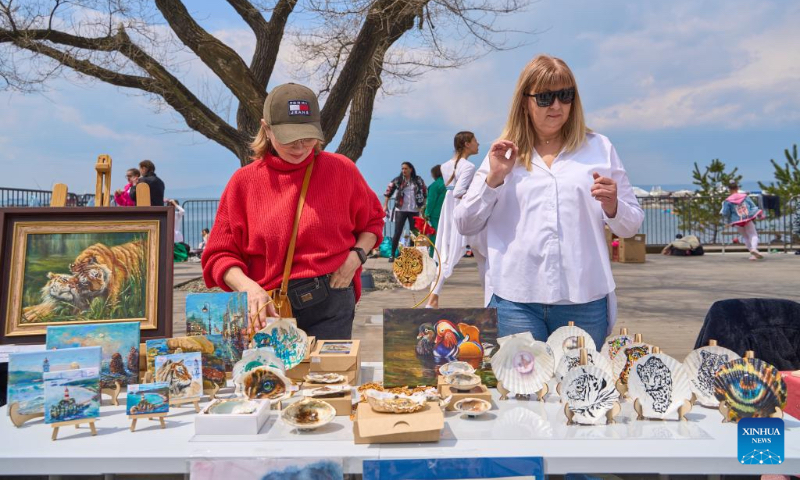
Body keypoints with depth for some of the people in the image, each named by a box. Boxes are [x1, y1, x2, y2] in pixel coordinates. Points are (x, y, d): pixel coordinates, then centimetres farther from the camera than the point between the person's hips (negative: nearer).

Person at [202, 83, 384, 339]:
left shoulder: (340, 170, 1)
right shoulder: (244, 182, 0)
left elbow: (373, 220, 16)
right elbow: (220, 255, 2)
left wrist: (356, 256, -3)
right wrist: (248, 287, -17)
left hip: (331, 308, 0)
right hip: (270, 309, 0)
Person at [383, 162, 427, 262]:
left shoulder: (418, 180, 3)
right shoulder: (397, 180, -1)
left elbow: (425, 192, 11)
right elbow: (388, 192, 0)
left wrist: (423, 206, 6)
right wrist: (385, 205, -5)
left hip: (414, 210, 2)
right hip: (400, 210, -2)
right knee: (397, 233, -4)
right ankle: (392, 255, 2)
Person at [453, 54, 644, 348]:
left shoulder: (599, 148, 9)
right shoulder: (504, 154, 8)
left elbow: (631, 226, 10)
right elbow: (465, 226, 5)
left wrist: (612, 206, -11)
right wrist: (493, 179, -7)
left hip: (584, 301, 1)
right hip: (516, 301, -1)